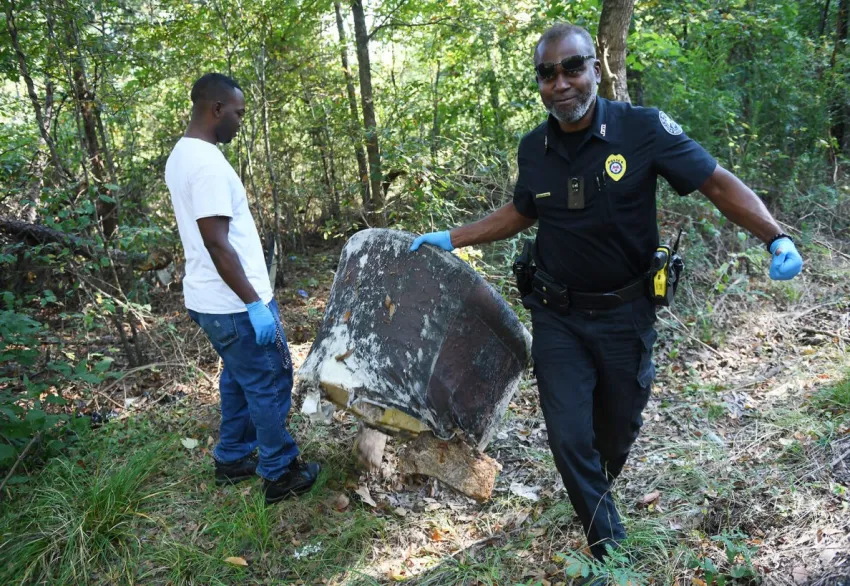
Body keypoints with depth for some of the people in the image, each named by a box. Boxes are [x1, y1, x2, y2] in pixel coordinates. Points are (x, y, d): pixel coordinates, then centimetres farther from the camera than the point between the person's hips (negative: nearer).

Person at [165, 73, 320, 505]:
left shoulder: (181, 155, 11)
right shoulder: (208, 163, -21)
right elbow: (217, 244, -25)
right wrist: (255, 304, -21)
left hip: (208, 299, 10)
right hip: (234, 304, -10)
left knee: (239, 379, 22)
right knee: (269, 385, 3)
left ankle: (232, 459, 34)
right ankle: (280, 474, 16)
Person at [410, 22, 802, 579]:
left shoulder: (644, 128, -16)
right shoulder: (534, 149, -5)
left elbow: (718, 182, -11)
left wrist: (777, 237, -26)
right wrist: (451, 238, 12)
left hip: (626, 314, -1)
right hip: (559, 319, 2)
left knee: (619, 430, 17)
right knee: (569, 437, 1)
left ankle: (597, 489, 52)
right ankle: (610, 546, 24)